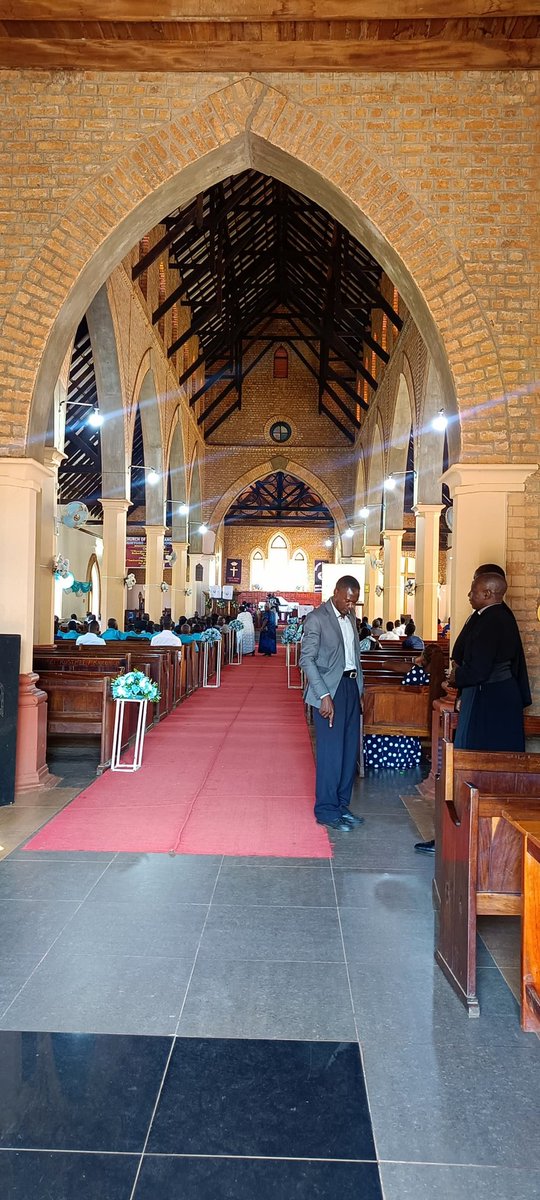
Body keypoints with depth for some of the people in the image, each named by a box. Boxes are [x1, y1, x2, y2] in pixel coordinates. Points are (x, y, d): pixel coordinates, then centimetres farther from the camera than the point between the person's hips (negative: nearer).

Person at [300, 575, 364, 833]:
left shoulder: (350, 616, 12)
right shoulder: (317, 618, -12)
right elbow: (307, 659, -15)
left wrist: (359, 686, 9)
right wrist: (324, 695, -20)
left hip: (351, 687, 8)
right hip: (329, 689, -8)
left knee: (350, 750, 11)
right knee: (331, 751, -4)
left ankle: (341, 804, 23)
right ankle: (326, 811, 8)